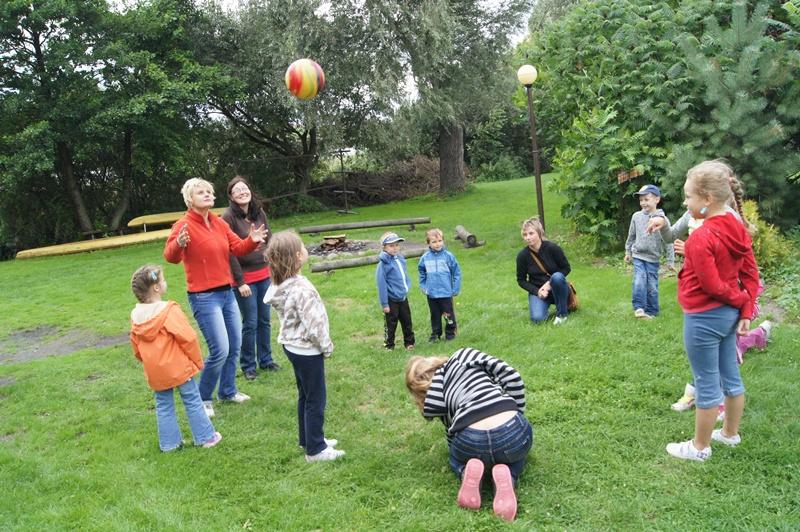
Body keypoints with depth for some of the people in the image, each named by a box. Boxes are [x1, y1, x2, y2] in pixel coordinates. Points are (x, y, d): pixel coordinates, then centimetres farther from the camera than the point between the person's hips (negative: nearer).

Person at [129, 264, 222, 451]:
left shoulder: (136, 315, 2)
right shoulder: (169, 310, -18)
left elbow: (136, 346, 11)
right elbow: (187, 338, -19)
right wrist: (197, 360, -6)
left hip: (155, 372, 5)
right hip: (178, 366, -5)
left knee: (163, 406, 15)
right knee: (192, 401, 7)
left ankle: (169, 442, 21)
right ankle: (206, 437, 14)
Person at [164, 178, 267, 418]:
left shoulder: (219, 223, 8)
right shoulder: (184, 225, -13)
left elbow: (238, 248, 10)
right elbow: (170, 256, -25)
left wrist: (252, 240, -10)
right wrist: (179, 244, -46)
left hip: (227, 293, 8)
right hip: (204, 297, -8)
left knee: (235, 346, 14)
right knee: (220, 350, -10)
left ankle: (228, 391, 32)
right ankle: (203, 398, 10)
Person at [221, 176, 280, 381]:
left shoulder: (259, 212, 5)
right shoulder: (228, 217, -13)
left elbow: (269, 241, 11)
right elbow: (230, 252, -14)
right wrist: (240, 282, -15)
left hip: (264, 275, 5)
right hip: (244, 278, -5)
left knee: (265, 320, 13)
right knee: (250, 323, 1)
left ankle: (266, 359, 28)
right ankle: (248, 365, 17)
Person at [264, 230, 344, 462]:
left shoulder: (279, 285, 0)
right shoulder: (301, 288, -28)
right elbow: (314, 324, -26)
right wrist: (327, 347, -9)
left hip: (292, 346, 9)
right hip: (307, 350, -9)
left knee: (305, 396, 22)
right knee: (316, 399, 4)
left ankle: (309, 439, 36)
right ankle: (315, 449, 15)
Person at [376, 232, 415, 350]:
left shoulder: (400, 258, 0)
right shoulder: (383, 263, -18)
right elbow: (381, 284, -17)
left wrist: (407, 288, 10)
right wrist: (384, 304, -16)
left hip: (403, 298, 6)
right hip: (392, 300, -6)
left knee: (407, 322, 17)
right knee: (391, 324, 7)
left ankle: (409, 342, 32)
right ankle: (389, 345, 22)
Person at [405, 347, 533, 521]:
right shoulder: (463, 354, 20)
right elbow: (511, 376, 11)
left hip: (471, 444, 1)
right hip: (513, 431, -1)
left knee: (457, 459, 39)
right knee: (515, 453, 38)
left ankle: (467, 472, 4)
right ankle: (507, 475, 3)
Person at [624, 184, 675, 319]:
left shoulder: (662, 219, -10)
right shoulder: (636, 216, -1)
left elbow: (668, 242, -7)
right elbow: (631, 236, 12)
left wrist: (670, 260, -5)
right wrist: (628, 252, 16)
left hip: (653, 258, -1)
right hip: (638, 256, 1)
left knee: (652, 286, 5)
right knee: (639, 282, -14)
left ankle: (651, 311, 17)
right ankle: (639, 308, -5)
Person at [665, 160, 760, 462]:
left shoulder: (701, 237, -24)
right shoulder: (737, 229, 2)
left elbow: (712, 285, -19)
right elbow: (751, 274, 5)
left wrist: (740, 300, -3)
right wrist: (747, 310, 4)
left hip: (704, 319, -8)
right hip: (729, 314, 9)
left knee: (707, 385, 5)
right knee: (730, 377, 20)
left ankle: (700, 447, 20)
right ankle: (730, 433, 38)